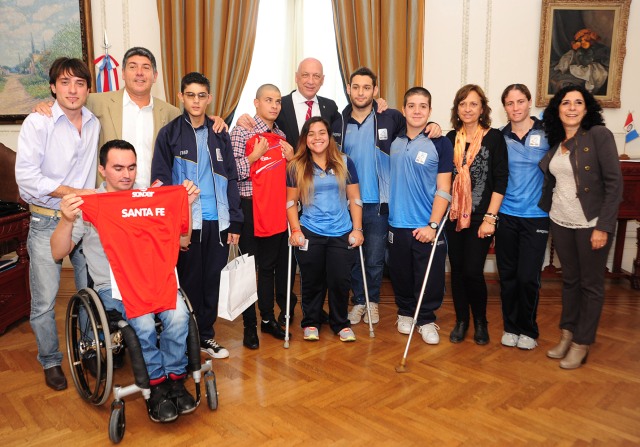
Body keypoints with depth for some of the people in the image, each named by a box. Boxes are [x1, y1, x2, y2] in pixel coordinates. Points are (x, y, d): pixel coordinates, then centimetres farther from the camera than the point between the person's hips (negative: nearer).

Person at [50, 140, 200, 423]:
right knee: (144, 322, -31)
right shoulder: (88, 206, 1)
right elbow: (58, 253, -4)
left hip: (156, 278, 3)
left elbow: (182, 241, 10)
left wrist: (185, 204, -1)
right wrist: (67, 220, -22)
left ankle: (174, 381, -7)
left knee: (178, 315, -28)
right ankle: (157, 386, -8)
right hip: (114, 286, -2)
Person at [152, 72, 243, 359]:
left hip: (217, 222, 3)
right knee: (190, 281, 5)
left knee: (212, 281, 10)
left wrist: (234, 222, 5)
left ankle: (206, 336, 25)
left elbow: (231, 180, 10)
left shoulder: (219, 135, 10)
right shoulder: (169, 134, 0)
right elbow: (161, 181, -3)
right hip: (186, 222, -3)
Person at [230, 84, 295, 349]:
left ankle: (268, 319, 27)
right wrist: (254, 155, -19)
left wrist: (290, 158, 4)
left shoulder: (281, 136, 14)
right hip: (251, 209, -5)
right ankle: (250, 325, 17)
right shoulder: (241, 132, -5)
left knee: (270, 266, 13)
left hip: (277, 209, 6)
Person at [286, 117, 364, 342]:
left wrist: (357, 229, 0)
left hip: (341, 234, 1)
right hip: (309, 233, 0)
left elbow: (355, 198, 6)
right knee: (312, 281, 6)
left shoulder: (344, 163, 4)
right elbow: (291, 201, 4)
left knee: (340, 281, 1)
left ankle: (341, 324, 22)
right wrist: (295, 230, -6)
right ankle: (311, 323, 26)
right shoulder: (296, 167, 2)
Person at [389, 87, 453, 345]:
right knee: (401, 275, 13)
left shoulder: (441, 144, -5)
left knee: (430, 278, 4)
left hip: (428, 226, -3)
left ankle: (427, 320, 24)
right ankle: (405, 313, 35)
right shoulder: (393, 141, 5)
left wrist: (433, 225, -15)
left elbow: (443, 189, -8)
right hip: (398, 224, 3)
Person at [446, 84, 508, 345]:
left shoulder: (494, 137, -2)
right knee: (457, 270, 7)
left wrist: (490, 218, -11)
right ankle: (461, 321, 25)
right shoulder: (451, 138, 8)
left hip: (480, 217, -3)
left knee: (472, 272, -6)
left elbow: (500, 181, -6)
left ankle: (480, 321, 19)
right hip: (453, 215, 3)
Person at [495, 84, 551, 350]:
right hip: (506, 215, 2)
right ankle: (510, 327, 26)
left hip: (536, 216, -2)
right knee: (508, 275, 9)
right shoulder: (500, 137, 3)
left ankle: (528, 330, 21)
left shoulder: (546, 133, -2)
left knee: (528, 277, -1)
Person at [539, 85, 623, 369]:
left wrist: (604, 227, -17)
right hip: (560, 223, 5)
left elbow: (614, 184, -14)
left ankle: (582, 344, 19)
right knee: (569, 279, 15)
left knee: (591, 284, 7)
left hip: (591, 224, -5)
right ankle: (567, 334, 28)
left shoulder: (599, 135, -10)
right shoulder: (555, 143, 6)